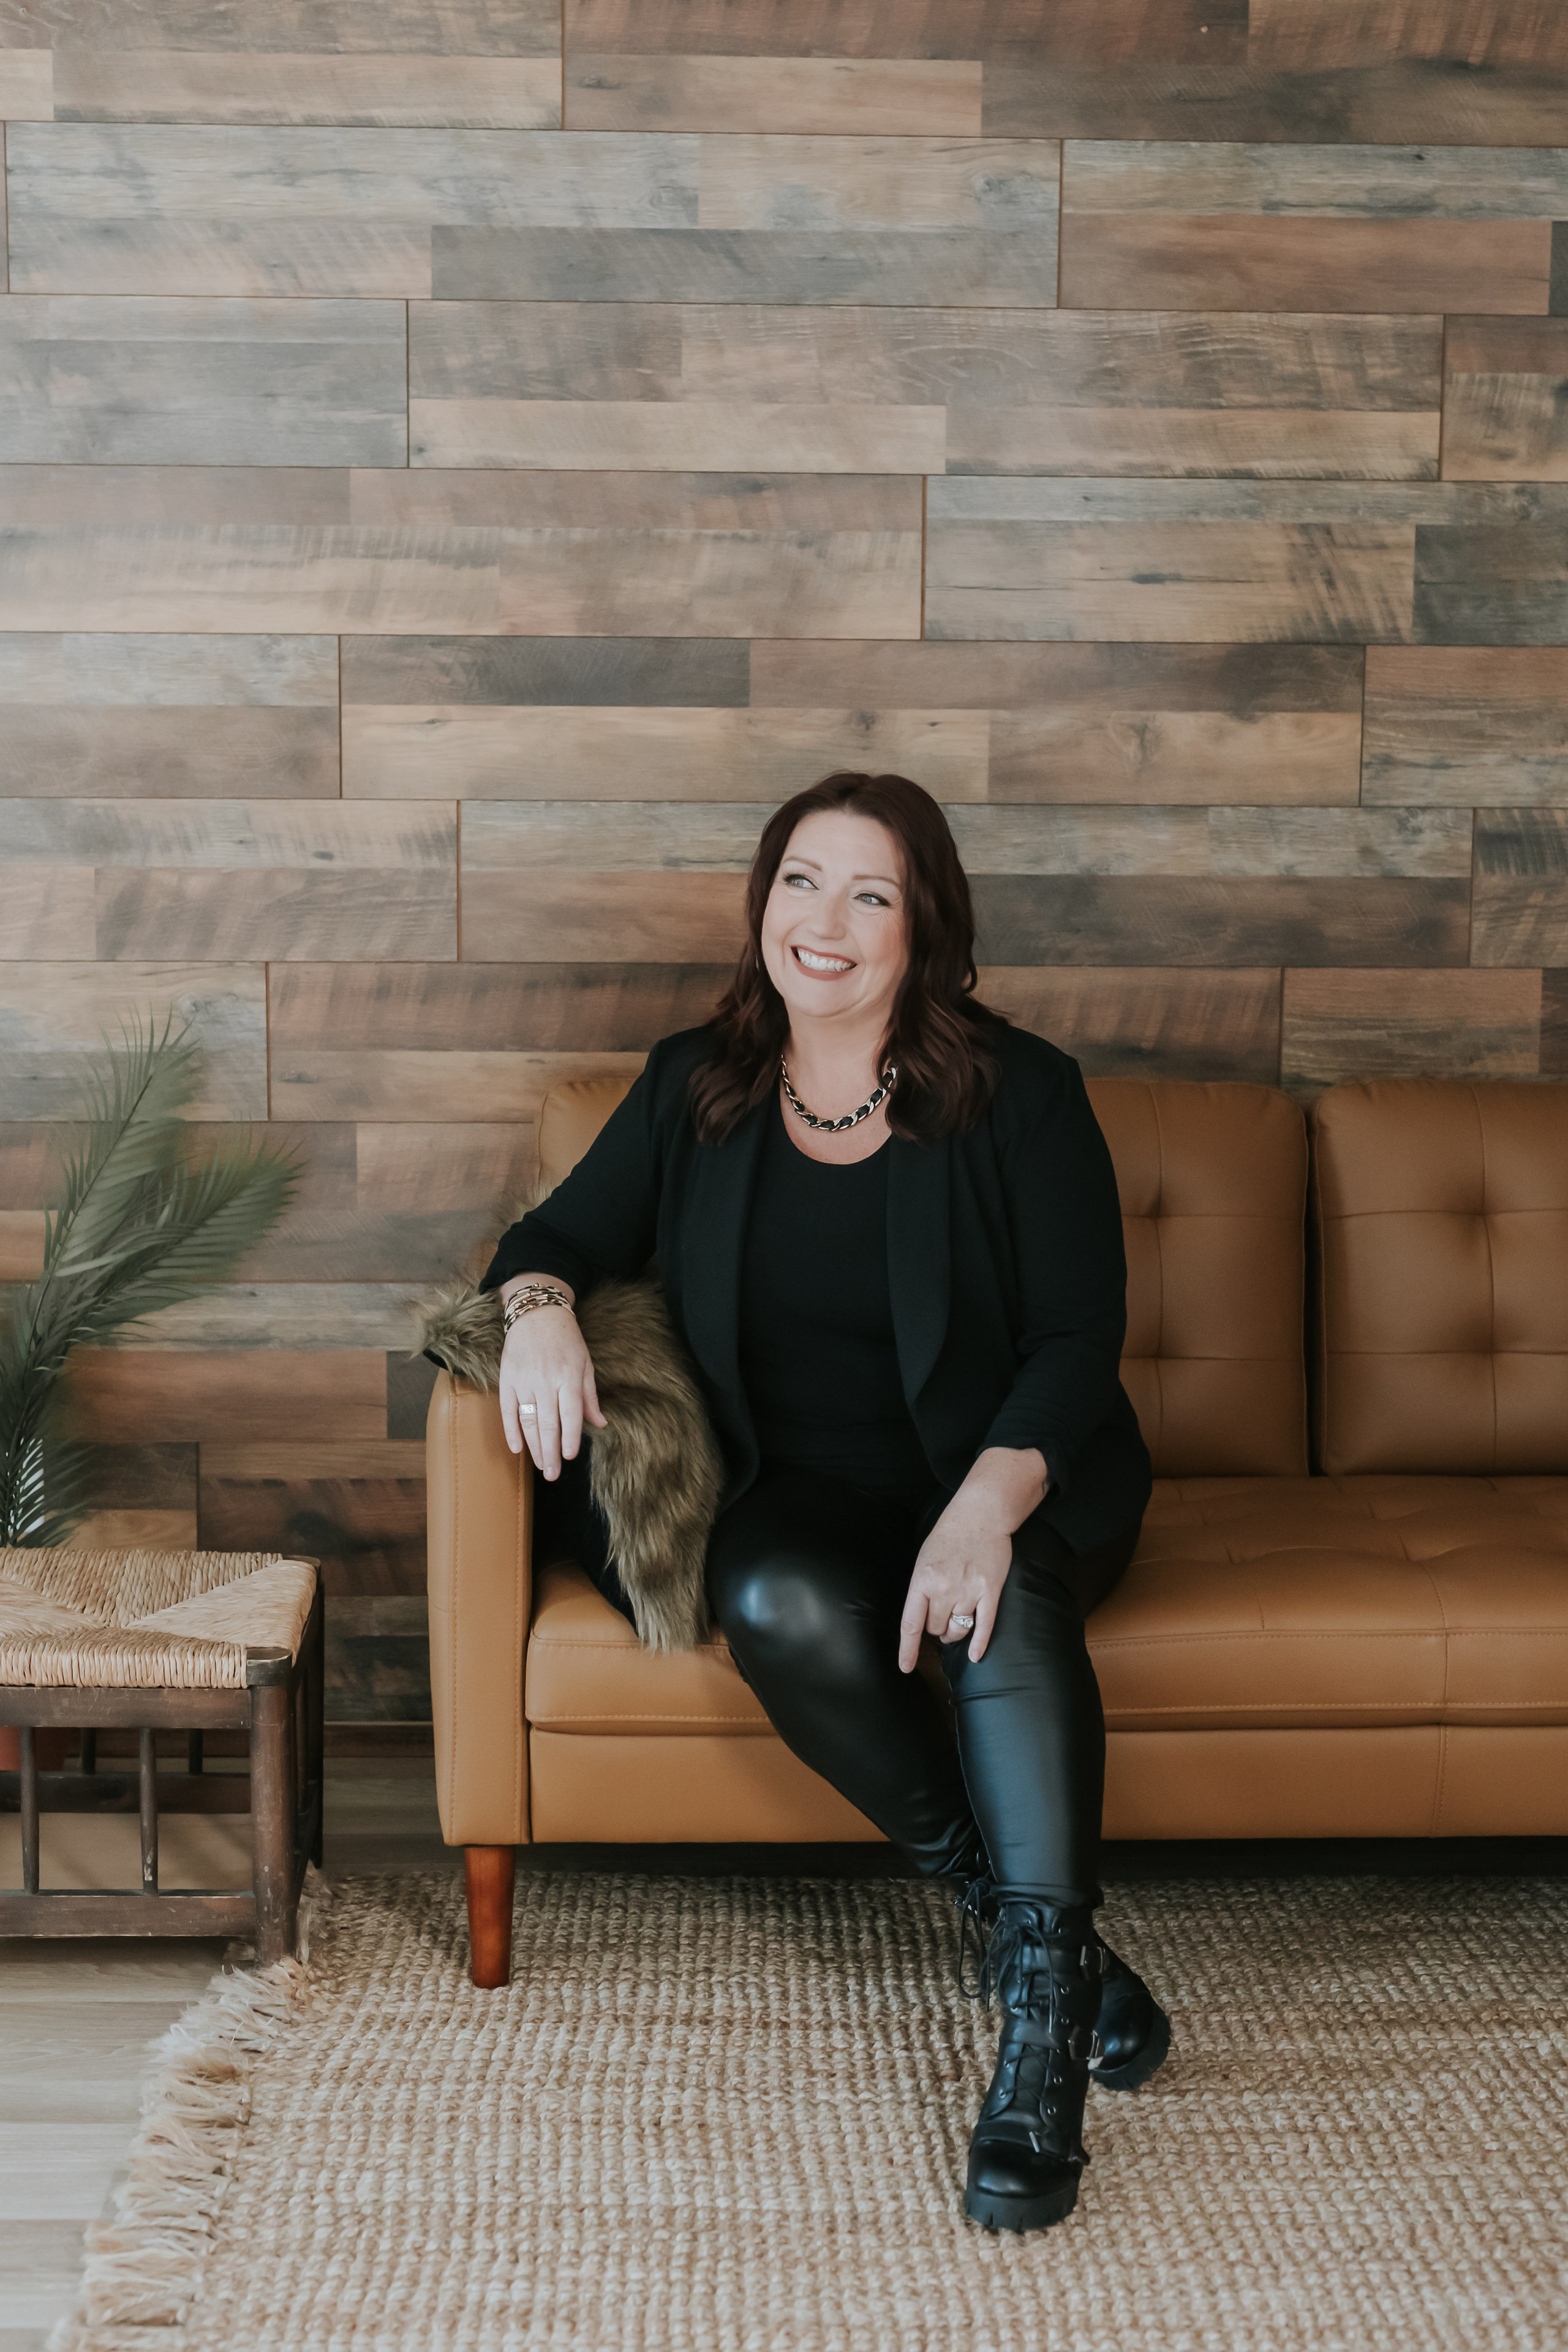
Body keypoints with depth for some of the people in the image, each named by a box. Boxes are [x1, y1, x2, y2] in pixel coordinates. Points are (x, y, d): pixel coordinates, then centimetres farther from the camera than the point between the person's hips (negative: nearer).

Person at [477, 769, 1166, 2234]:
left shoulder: (1017, 1093, -4)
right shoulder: (696, 1088, 7)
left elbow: (1080, 1339, -9)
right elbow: (563, 1235, 11)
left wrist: (985, 1508, -27)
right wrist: (540, 1306, -16)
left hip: (1007, 1479, -2)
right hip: (801, 1490, 2)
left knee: (1003, 1597, -37)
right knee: (780, 1607, -33)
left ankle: (1041, 2005, -35)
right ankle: (1013, 1912, -21)